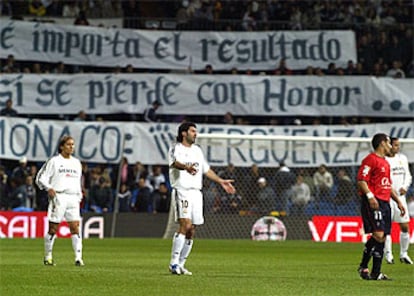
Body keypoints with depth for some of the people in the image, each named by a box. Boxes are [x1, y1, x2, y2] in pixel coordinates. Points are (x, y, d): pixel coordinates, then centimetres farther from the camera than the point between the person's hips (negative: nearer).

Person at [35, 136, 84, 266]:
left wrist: (79, 197, 17)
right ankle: (48, 257, 13)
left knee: (75, 228, -8)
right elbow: (41, 178, -1)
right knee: (53, 228, 0)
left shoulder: (76, 163, 18)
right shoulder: (54, 161, 1)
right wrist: (48, 188, -18)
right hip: (58, 197, -4)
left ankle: (78, 258, -13)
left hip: (73, 198, 4)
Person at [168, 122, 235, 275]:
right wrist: (186, 168, -44)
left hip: (196, 192, 7)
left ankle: (180, 265, 12)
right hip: (181, 191, -7)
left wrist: (221, 182, 23)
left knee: (191, 231, 4)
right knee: (185, 224, -21)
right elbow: (175, 162, -23)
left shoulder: (197, 150, 19)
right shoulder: (176, 148, -2)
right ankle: (174, 262, -19)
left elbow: (206, 169, 27)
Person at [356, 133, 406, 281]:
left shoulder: (385, 162, 23)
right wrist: (370, 196, -27)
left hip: (385, 202, 9)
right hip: (373, 202, -9)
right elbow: (361, 180, -15)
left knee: (382, 238, 5)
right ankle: (363, 267, -10)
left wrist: (398, 201, 24)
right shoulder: (370, 159, -7)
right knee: (378, 234, -19)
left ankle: (376, 273, 6)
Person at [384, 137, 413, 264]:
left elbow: (408, 175, 17)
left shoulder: (402, 158, 11)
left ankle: (404, 254, 14)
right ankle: (388, 255, 3)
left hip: (400, 196, 5)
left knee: (405, 226, 2)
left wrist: (405, 187, -1)